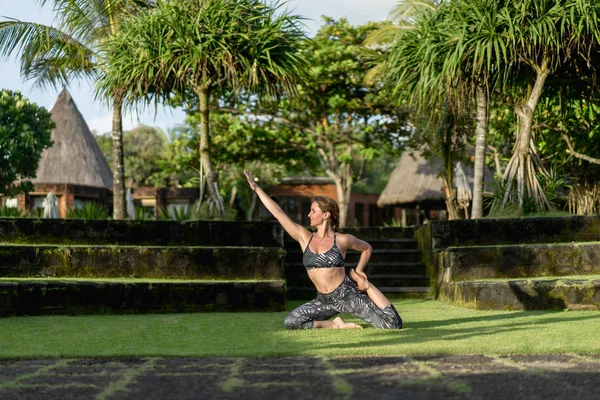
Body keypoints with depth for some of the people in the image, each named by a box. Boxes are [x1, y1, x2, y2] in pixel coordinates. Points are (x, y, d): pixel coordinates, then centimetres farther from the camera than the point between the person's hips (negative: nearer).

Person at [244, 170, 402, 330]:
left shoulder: (342, 240, -3)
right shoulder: (304, 238, 3)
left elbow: (367, 248, 17)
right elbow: (277, 212, 1)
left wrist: (359, 272, 4)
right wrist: (256, 188, 1)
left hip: (348, 295, -3)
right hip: (325, 300, 3)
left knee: (394, 324, -12)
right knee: (290, 322, -20)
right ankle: (334, 325, -3)